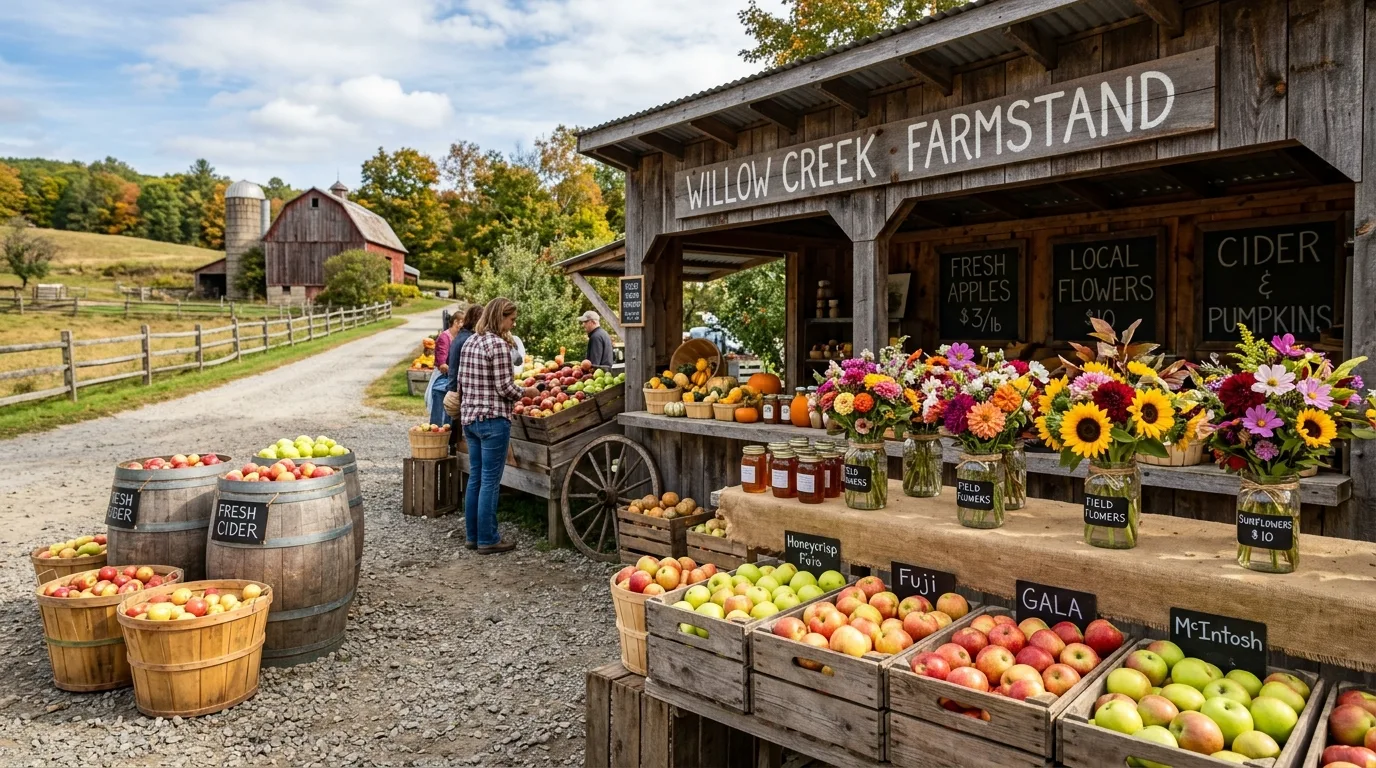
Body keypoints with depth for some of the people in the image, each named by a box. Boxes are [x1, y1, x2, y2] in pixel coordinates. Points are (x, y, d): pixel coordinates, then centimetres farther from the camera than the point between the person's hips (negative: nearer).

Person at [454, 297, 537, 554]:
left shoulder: (470, 342, 11)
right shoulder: (498, 344, -15)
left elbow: (461, 382, 16)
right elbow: (504, 387, -17)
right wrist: (525, 392, 0)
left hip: (469, 417, 9)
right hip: (493, 420, -9)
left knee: (475, 478, 14)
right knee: (490, 482, -1)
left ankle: (473, 536, 22)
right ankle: (487, 540, 6)